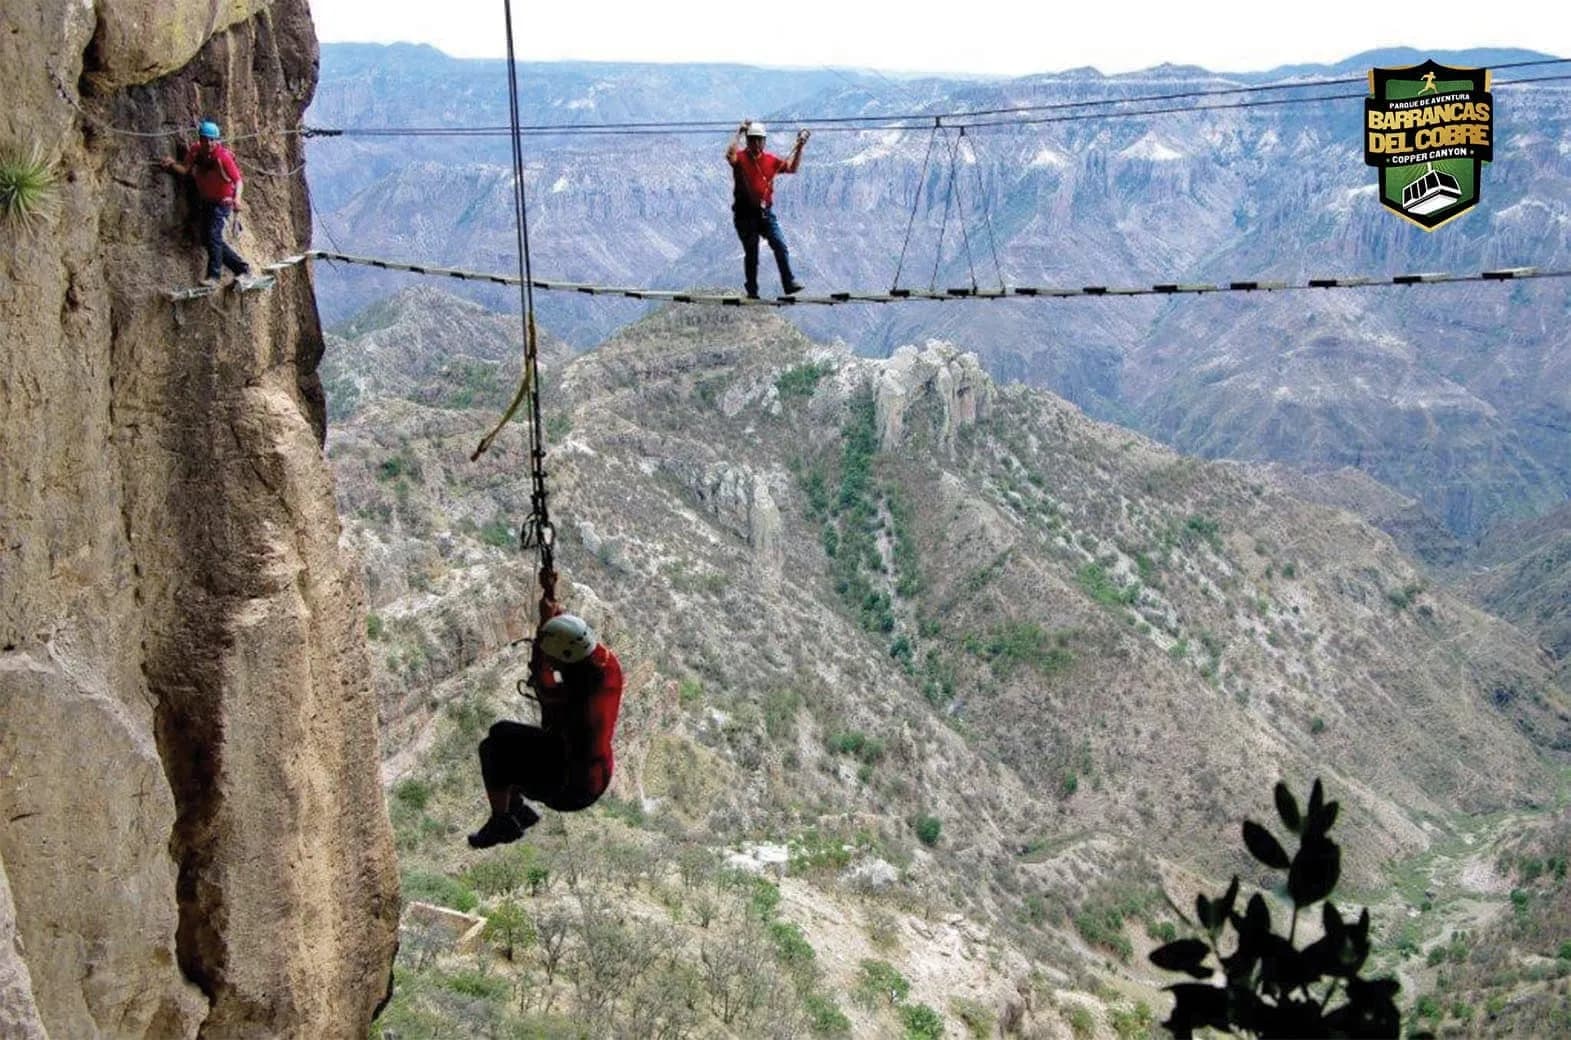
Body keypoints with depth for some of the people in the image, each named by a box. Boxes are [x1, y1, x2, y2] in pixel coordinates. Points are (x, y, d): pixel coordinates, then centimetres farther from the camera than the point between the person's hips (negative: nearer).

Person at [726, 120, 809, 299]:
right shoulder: (740, 158, -5)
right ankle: (751, 290, 15)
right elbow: (729, 155, -27)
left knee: (780, 246, -9)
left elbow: (792, 168, 12)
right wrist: (739, 133, -22)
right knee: (751, 253, 5)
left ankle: (789, 283, -9)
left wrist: (799, 148, 4)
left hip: (766, 212, 3)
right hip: (745, 213, -3)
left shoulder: (771, 159, 9)